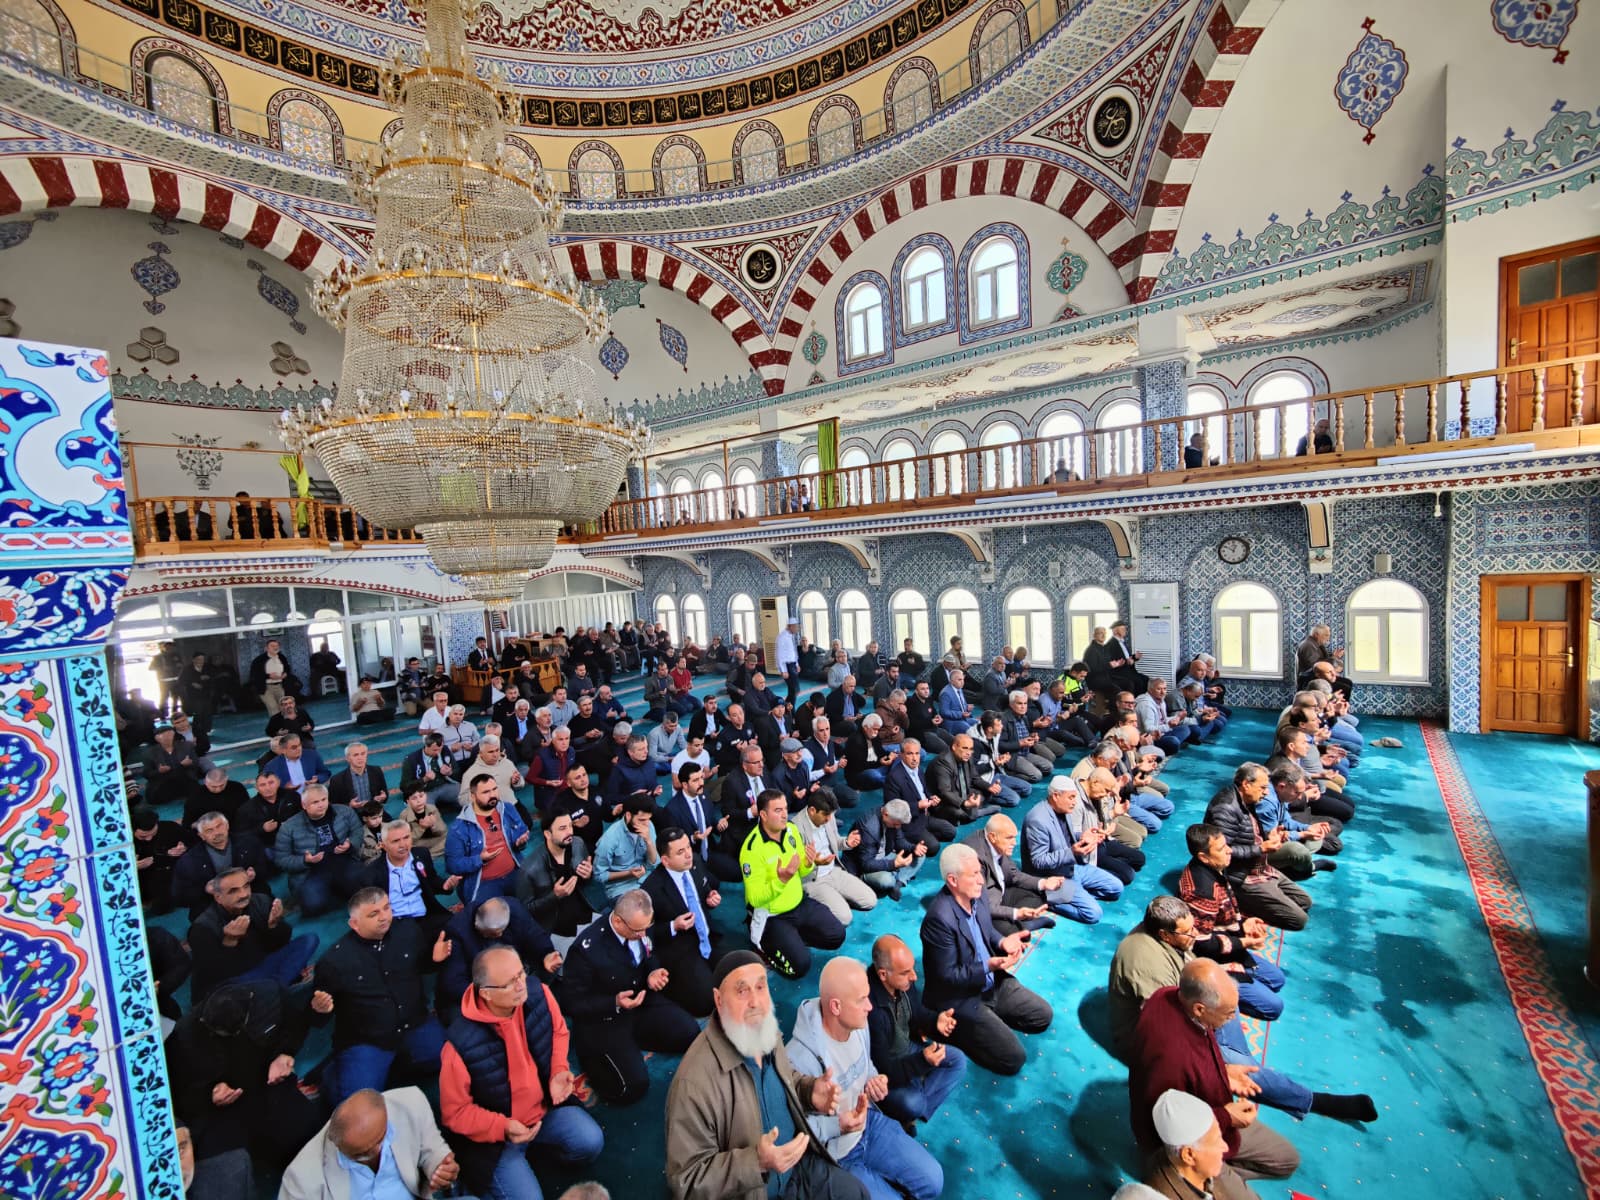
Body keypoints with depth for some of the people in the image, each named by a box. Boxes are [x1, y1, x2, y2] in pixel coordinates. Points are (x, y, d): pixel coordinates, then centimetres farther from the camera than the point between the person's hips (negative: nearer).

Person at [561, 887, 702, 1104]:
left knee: (692, 1035, -10)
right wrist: (615, 1003, -29)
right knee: (633, 1086, -20)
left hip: (642, 1003, 6)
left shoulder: (640, 926, -10)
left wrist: (653, 973, -12)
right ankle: (592, 1056, 9)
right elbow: (573, 1004, -17)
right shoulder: (586, 949, -27)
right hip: (602, 1020, -6)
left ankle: (633, 1043, 13)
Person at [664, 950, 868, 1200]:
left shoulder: (767, 1034, -8)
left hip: (795, 1162, 6)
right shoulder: (694, 1082, -30)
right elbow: (687, 1180, -23)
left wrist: (811, 1090, -10)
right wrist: (756, 1162, -33)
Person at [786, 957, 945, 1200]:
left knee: (932, 1180, 4)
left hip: (869, 1122, 6)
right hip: (833, 1155, -6)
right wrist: (836, 1126, -33)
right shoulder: (801, 1058, -34)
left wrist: (875, 1081, -11)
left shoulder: (858, 1025, -10)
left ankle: (877, 1177, 26)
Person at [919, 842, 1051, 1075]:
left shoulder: (977, 895, -9)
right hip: (960, 999, -8)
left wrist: (1002, 942, -11)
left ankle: (990, 1017, 19)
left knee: (1043, 1016, 11)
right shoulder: (940, 918, -33)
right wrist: (989, 966, -31)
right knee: (1012, 1058, -11)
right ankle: (959, 1028, 8)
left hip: (993, 983, 8)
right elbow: (948, 976, -24)